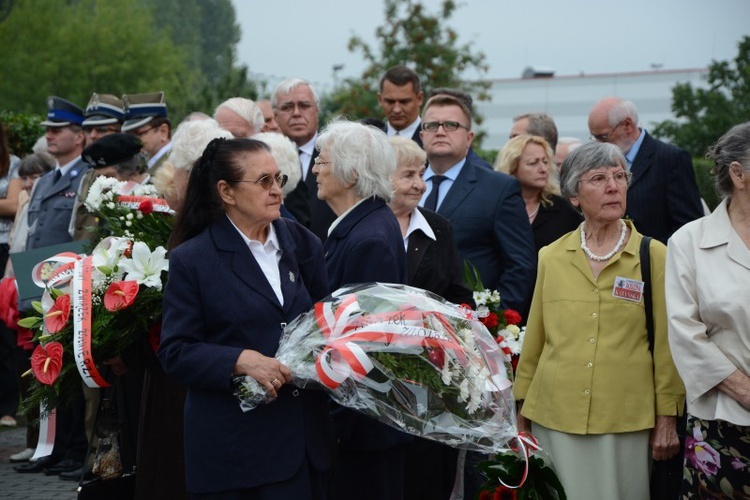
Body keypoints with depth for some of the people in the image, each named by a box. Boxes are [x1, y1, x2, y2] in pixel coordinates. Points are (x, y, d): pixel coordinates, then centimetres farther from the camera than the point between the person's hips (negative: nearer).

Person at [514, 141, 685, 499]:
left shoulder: (655, 256, -1)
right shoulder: (551, 258, 5)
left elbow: (666, 343, 0)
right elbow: (534, 338, 11)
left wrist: (667, 419, -1)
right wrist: (522, 409, 13)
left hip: (625, 418, -2)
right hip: (555, 414, 2)